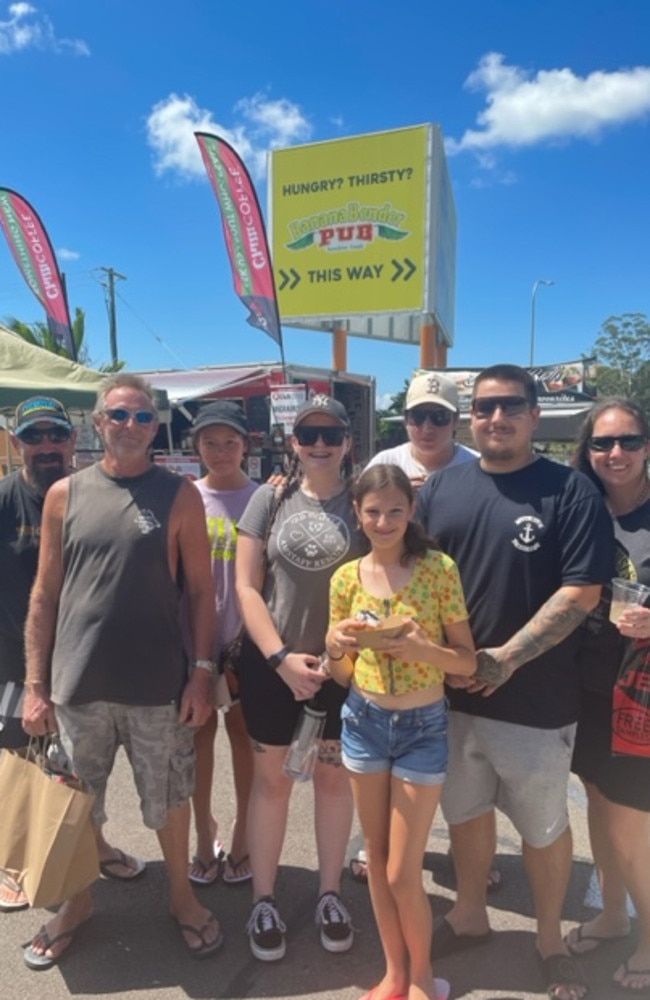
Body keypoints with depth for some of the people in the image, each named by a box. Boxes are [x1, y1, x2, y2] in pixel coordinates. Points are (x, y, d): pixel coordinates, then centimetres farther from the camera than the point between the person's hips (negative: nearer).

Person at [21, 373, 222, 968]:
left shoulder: (179, 495, -4)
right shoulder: (65, 494, 1)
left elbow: (200, 590, -3)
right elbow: (45, 594, 3)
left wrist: (202, 672, -7)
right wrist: (35, 684, 2)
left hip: (157, 687, -2)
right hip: (77, 686, 2)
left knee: (169, 800, 15)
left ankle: (182, 896, 40)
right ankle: (79, 901, 45)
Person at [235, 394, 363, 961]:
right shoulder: (270, 500, -3)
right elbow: (246, 587, -5)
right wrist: (282, 657, -12)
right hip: (271, 666, 0)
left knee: (333, 778, 15)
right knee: (271, 778, 12)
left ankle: (330, 895, 35)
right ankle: (263, 900, 31)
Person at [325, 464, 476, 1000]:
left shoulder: (440, 569, -12)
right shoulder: (346, 578, -3)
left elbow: (468, 662, -8)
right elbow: (342, 674, 4)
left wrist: (419, 647, -27)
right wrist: (336, 647, -18)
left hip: (424, 728, -3)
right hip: (364, 722, 3)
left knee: (403, 874, 5)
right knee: (377, 860, 16)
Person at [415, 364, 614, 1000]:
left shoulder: (571, 491, -9)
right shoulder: (440, 489, 3)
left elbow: (581, 592, -14)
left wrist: (507, 658, -17)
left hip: (536, 701, -3)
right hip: (451, 693, 4)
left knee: (543, 827, 16)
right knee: (466, 812, 21)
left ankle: (549, 938, 41)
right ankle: (469, 915, 45)